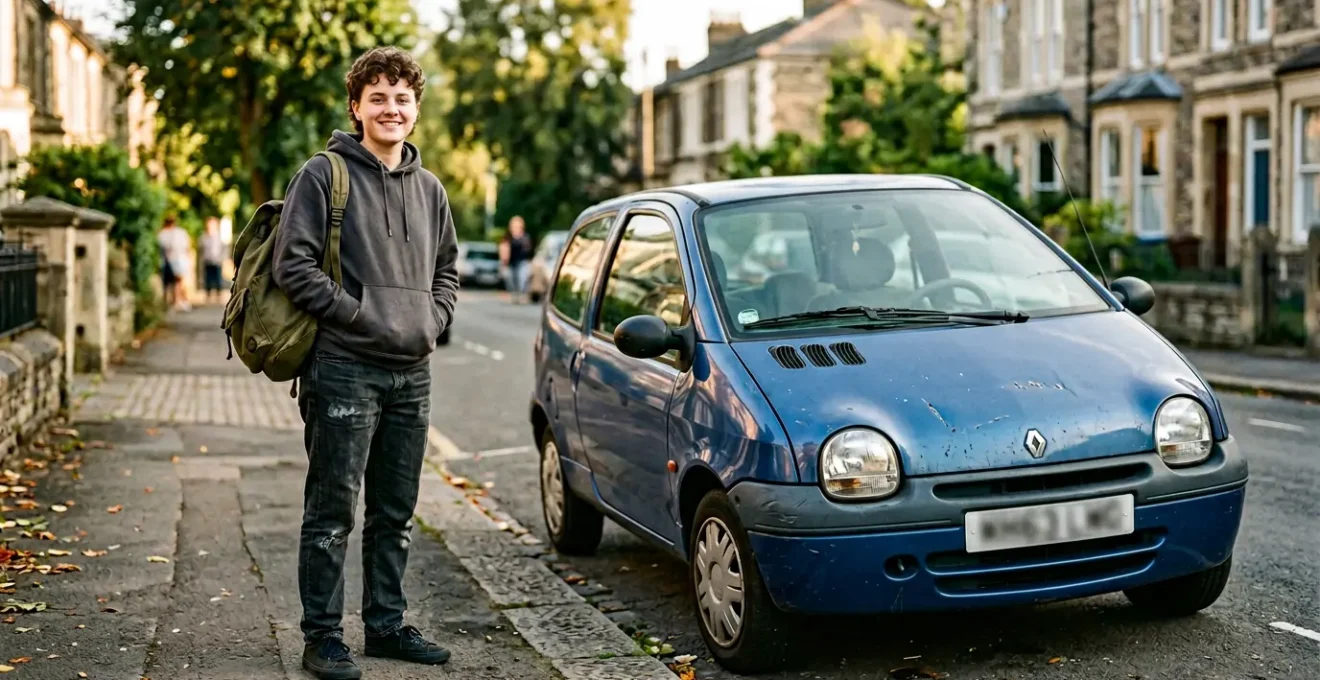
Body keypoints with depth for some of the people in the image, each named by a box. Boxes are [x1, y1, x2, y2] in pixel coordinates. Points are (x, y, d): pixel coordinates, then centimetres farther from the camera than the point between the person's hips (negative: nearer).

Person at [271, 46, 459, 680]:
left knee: (395, 513, 13)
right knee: (332, 512, -1)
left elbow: (447, 265, 25)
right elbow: (292, 264, -12)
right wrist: (356, 314, -15)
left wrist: (433, 316, 7)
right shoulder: (324, 175, -5)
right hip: (345, 368, -6)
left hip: (412, 372, 6)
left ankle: (387, 624, 24)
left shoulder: (428, 188, 14)